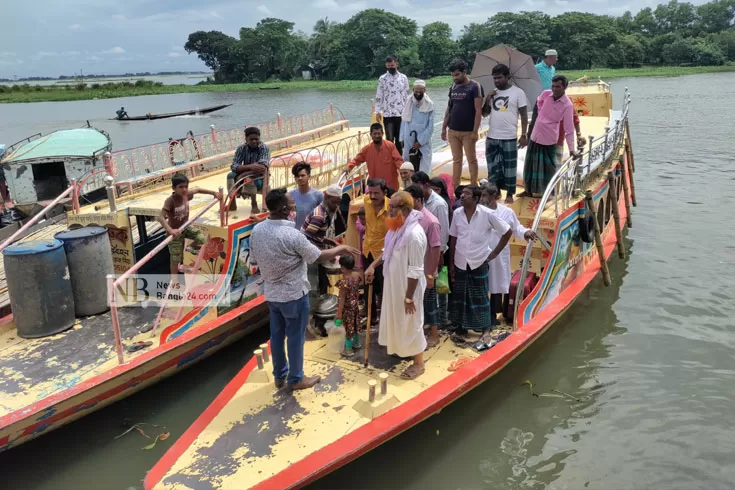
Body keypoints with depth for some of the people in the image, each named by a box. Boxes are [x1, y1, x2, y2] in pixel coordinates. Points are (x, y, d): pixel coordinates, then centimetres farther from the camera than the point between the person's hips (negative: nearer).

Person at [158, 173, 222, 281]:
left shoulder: (186, 194, -12)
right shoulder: (170, 201, -32)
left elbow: (197, 189, 9)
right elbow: (160, 217, -39)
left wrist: (214, 193, 10)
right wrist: (170, 230, -50)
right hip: (175, 231, -6)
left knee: (202, 239, -9)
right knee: (176, 258, 3)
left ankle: (192, 248, 25)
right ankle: (174, 278, 24)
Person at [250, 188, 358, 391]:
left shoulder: (256, 230, -6)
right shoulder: (292, 235, -26)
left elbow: (255, 259, 7)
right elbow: (319, 257, -16)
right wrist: (340, 249, 1)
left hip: (271, 293, 7)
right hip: (294, 294, -6)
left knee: (277, 334, 19)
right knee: (295, 337, 10)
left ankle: (280, 376, 34)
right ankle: (296, 379, 25)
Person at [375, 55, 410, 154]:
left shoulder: (403, 78, 7)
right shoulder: (382, 78, 2)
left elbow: (407, 95, 10)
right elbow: (379, 96, 2)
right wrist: (377, 111, -5)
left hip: (401, 114, 2)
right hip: (387, 114, -2)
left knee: (399, 139, 7)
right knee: (389, 139, -5)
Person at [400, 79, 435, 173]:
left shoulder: (429, 105, -6)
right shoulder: (408, 102, 3)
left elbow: (430, 126, -6)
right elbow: (404, 121, 8)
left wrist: (421, 142, -10)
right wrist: (402, 138, 5)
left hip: (423, 142, -3)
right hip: (409, 140, 3)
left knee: (423, 169, -6)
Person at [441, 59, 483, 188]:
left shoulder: (474, 87, -8)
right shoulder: (453, 87, 9)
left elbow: (478, 111, -12)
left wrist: (475, 131, -17)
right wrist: (444, 128, 10)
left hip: (468, 132, -5)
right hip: (453, 131, 5)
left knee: (471, 160, 4)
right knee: (456, 160, 9)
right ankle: (455, 188, 14)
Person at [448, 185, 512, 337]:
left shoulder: (487, 214, -12)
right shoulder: (457, 213, -3)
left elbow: (507, 232, -2)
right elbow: (453, 239, 5)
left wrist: (495, 252, -2)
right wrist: (451, 263, 5)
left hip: (479, 263, -3)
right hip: (460, 263, 3)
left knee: (480, 297, 6)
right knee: (460, 296, 11)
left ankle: (485, 328, 19)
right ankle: (461, 325, 27)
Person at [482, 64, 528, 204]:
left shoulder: (518, 92, -4)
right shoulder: (493, 93, 11)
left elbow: (524, 116, -3)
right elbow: (484, 114, 13)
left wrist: (524, 135, -8)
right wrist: (488, 100, -3)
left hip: (509, 138, -5)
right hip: (492, 137, 5)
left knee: (509, 167, 3)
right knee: (493, 166, 10)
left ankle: (509, 194, 12)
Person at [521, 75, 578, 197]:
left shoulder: (568, 105, -17)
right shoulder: (545, 94, -5)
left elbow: (569, 129, -18)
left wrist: (571, 149, -22)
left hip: (549, 139, -5)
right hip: (535, 135, 5)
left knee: (548, 167, 3)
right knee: (530, 164, 14)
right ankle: (529, 190, 29)